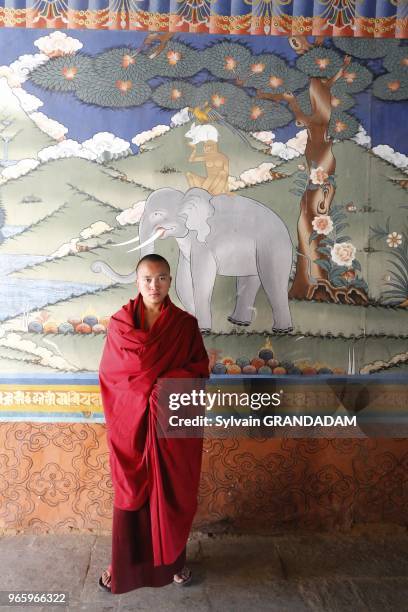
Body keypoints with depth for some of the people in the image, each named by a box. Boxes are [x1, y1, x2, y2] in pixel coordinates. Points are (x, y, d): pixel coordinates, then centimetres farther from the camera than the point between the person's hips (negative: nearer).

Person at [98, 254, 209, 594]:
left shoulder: (186, 324, -2)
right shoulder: (120, 324, -2)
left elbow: (200, 369, -1)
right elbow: (110, 374, -1)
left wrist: (167, 383, -17)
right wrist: (155, 384, -10)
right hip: (131, 422, 0)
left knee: (172, 493, 13)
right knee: (131, 493, 10)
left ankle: (174, 560, 34)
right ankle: (125, 563, 31)